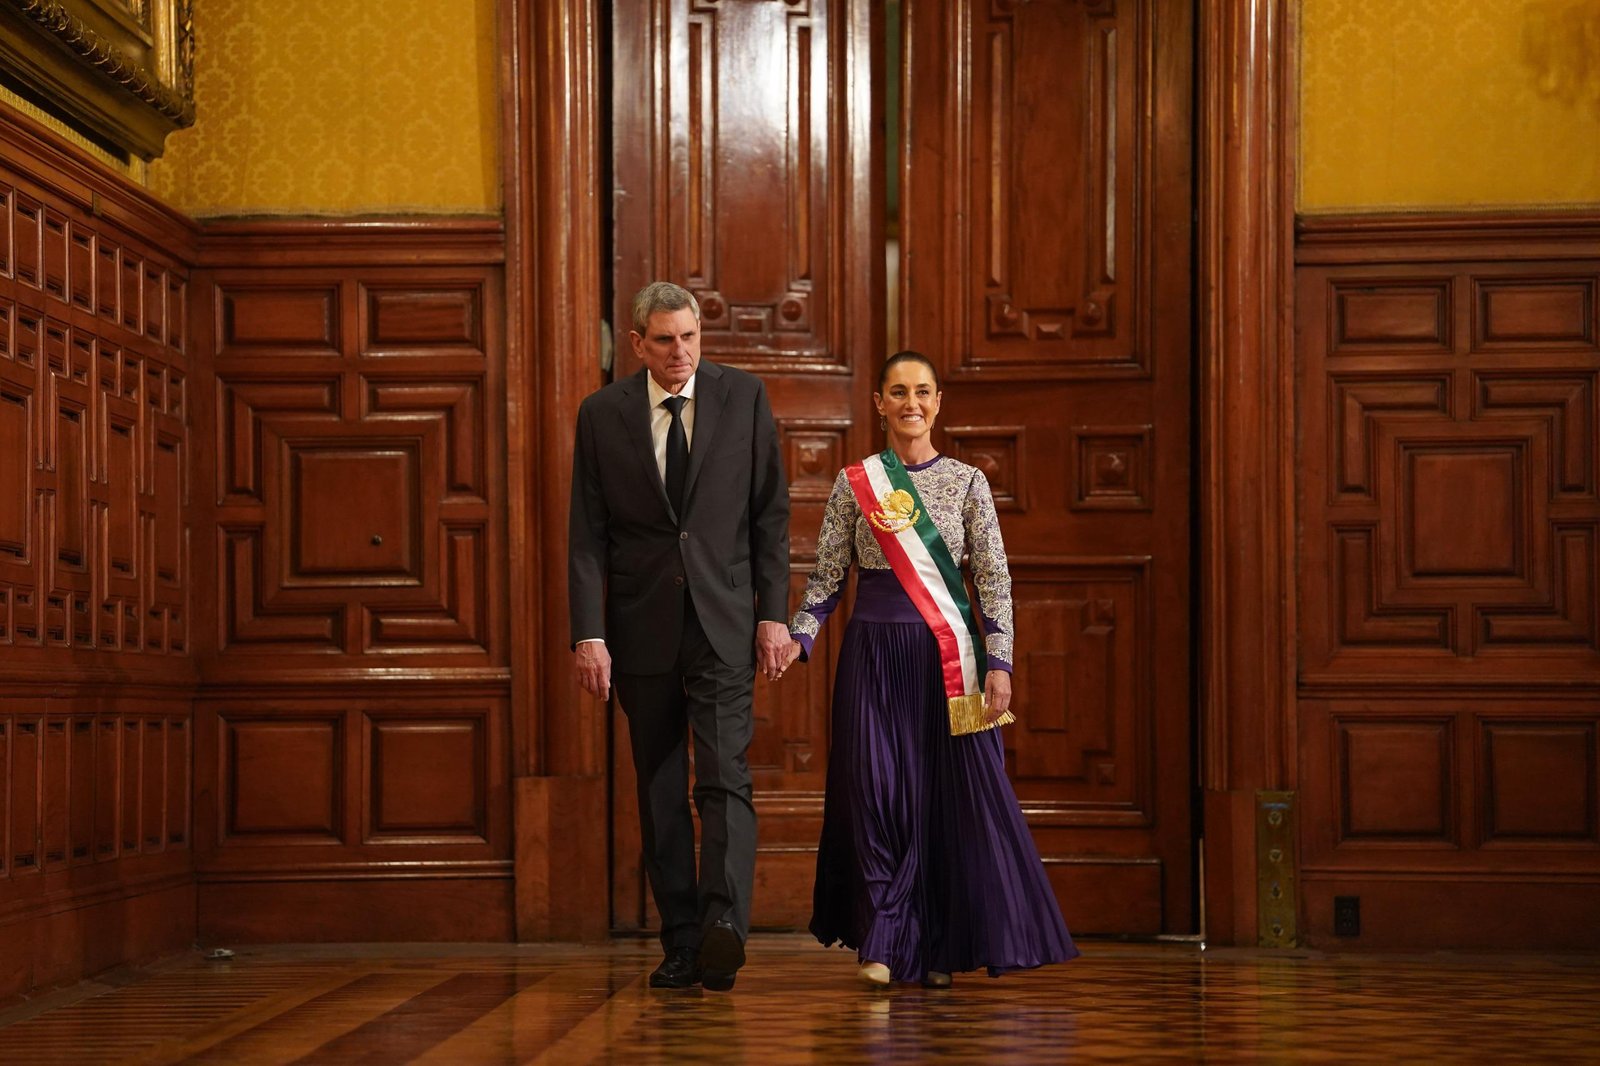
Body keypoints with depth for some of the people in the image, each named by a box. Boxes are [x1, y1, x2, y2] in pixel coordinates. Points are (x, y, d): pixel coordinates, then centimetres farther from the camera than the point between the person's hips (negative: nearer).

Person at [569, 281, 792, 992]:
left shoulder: (744, 397, 3)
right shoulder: (602, 414, 3)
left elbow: (770, 513, 4)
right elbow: (586, 535, 1)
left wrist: (774, 613, -3)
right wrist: (588, 633, -7)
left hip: (723, 621, -2)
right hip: (642, 626, 2)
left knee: (724, 778, -15)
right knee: (660, 793, 6)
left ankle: (724, 927, -25)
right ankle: (681, 944, 12)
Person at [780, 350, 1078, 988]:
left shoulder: (966, 482, 5)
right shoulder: (854, 484, 6)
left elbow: (994, 578, 2)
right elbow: (826, 576, 7)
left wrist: (998, 662, -6)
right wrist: (798, 637, -8)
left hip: (948, 654, 0)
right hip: (874, 654, 0)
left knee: (958, 793, -1)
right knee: (875, 789, -5)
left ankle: (940, 948, 11)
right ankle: (885, 942, 5)